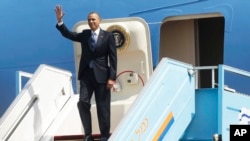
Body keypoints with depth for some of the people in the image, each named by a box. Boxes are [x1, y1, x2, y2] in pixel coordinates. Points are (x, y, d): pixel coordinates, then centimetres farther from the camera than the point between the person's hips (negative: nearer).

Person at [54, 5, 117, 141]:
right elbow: (68, 34, 5)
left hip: (101, 75, -3)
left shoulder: (108, 36, -2)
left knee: (103, 106, 2)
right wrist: (60, 21, -11)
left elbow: (113, 58, -5)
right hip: (86, 74, 3)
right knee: (83, 103, -7)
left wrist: (112, 77, -11)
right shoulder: (84, 34, 10)